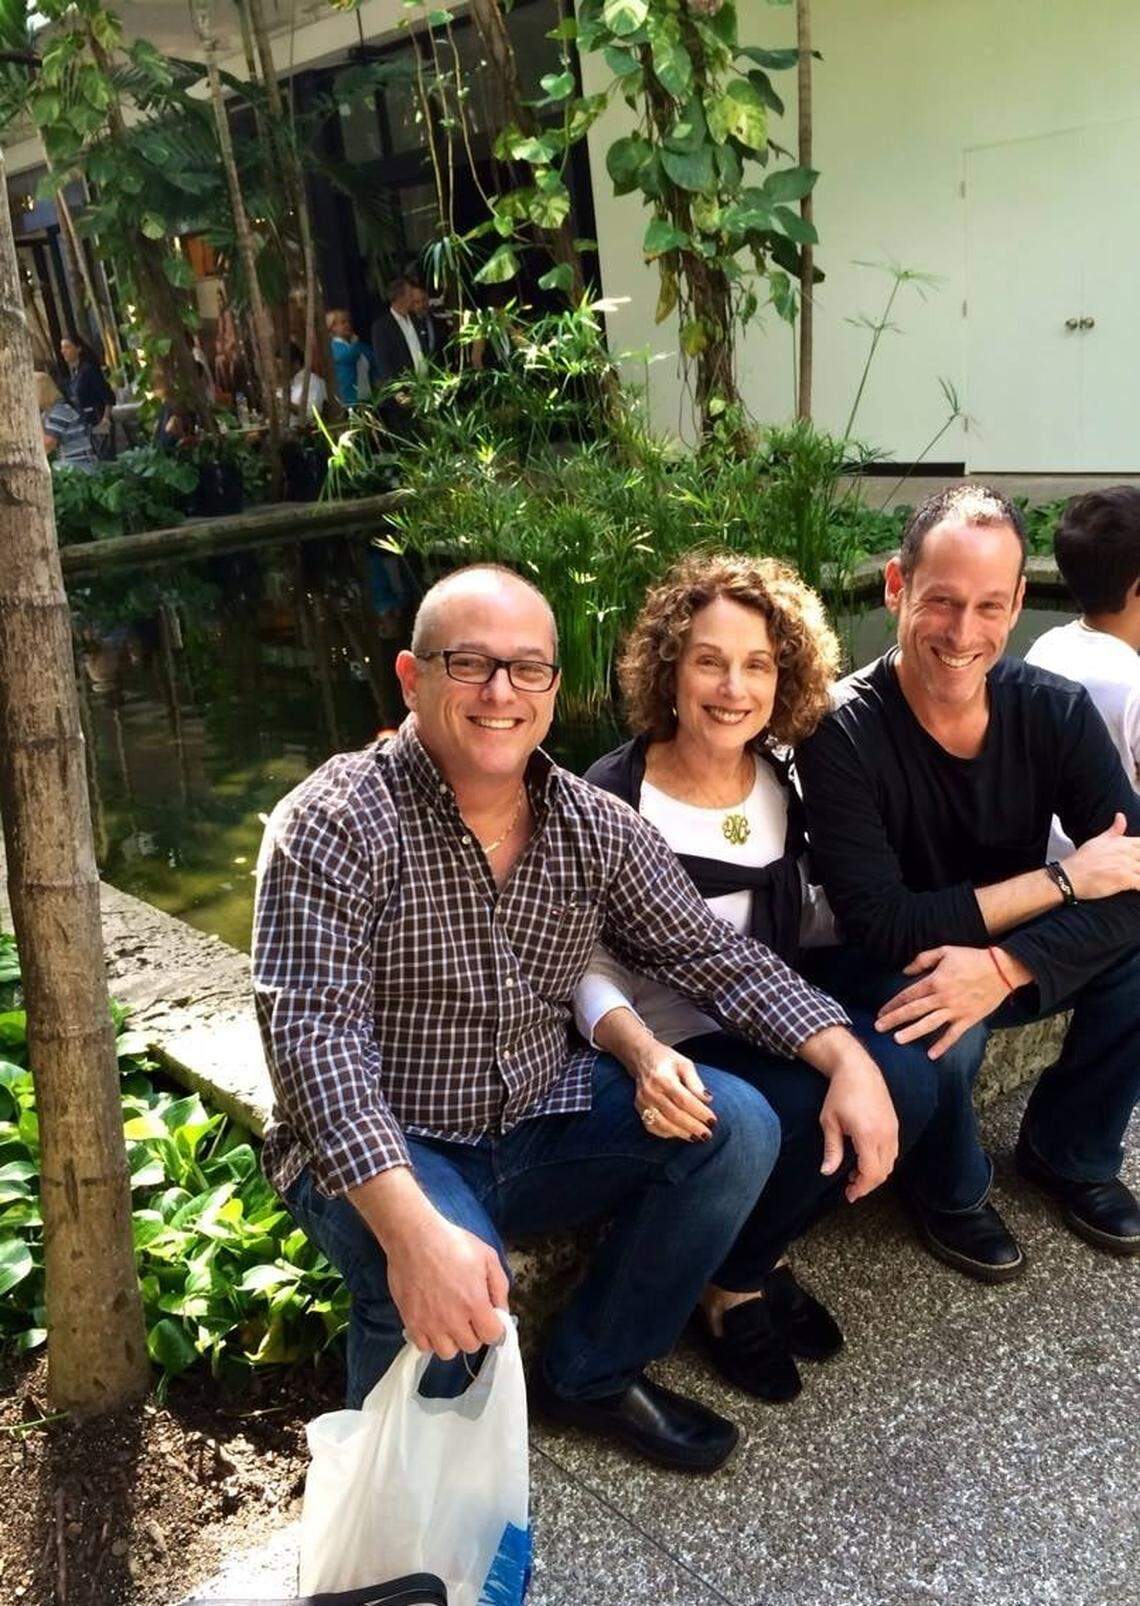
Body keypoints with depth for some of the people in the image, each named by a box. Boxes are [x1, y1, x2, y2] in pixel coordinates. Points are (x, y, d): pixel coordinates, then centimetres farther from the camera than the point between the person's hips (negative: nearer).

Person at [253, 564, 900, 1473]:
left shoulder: (596, 827, -3)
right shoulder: (336, 825, -19)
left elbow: (716, 955, 2)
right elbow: (315, 1039, -29)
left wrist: (849, 1060, -14)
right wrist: (413, 1228, -42)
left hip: (541, 1123, 5)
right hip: (377, 1153, -5)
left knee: (738, 1126, -12)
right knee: (448, 1287, -34)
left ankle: (590, 1376, 8)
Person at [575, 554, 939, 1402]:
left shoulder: (783, 779, 6)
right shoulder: (611, 799, -12)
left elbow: (821, 923, 14)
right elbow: (588, 967, -13)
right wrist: (642, 1052, -33)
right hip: (678, 1046, -5)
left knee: (906, 1081, -22)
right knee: (793, 1117, -31)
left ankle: (753, 1261, 4)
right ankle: (734, 1285, 2)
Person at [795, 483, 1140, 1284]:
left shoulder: (1056, 710, -12)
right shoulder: (843, 732, -25)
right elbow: (884, 927, -29)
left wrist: (1006, 965, -36)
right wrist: (1062, 878, -25)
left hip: (1013, 965, 5)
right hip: (885, 974, -4)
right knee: (936, 1028, -36)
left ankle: (1070, 1152, 8)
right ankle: (953, 1190, 1)